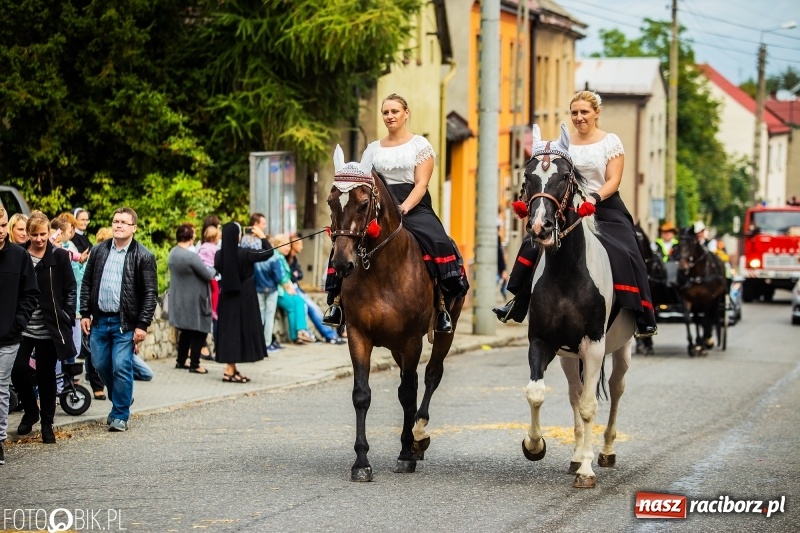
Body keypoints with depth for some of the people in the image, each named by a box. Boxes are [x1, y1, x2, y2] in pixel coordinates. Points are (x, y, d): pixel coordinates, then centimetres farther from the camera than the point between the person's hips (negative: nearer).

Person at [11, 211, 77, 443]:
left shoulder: (59, 257, -1)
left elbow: (71, 290, 2)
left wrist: (66, 319, -4)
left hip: (49, 327, -1)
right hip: (23, 326, 1)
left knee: (46, 376, 5)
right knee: (18, 370, -6)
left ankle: (47, 424, 17)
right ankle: (30, 411, 20)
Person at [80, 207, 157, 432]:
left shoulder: (143, 257, -6)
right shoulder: (98, 251, 7)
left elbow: (150, 293, -7)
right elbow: (87, 284, 12)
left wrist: (142, 325, -12)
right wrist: (85, 314, 5)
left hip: (125, 322, -5)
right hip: (100, 319, 5)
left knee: (121, 368, -7)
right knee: (101, 365, 11)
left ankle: (120, 415, 4)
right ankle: (120, 399, 34)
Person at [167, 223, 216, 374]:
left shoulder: (173, 253, 2)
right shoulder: (191, 256, -25)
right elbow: (208, 275, -18)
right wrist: (214, 270, 5)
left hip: (180, 300, 8)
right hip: (194, 301, -8)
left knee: (185, 331, 20)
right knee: (199, 332, 2)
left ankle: (181, 361, 26)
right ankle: (194, 365, 4)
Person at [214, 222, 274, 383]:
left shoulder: (219, 255, -4)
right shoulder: (244, 253, -18)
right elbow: (268, 253, -9)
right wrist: (262, 236, 3)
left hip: (227, 297, 5)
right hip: (244, 297, -5)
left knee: (229, 330, 12)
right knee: (241, 330, -1)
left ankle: (232, 369, 15)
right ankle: (229, 371, -4)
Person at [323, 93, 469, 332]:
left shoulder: (420, 144, 8)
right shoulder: (373, 149, 19)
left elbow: (421, 184, -3)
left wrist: (404, 208, -21)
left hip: (413, 207, -3)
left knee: (437, 244, -31)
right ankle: (338, 299, -18)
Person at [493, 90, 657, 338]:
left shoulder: (610, 142, 0)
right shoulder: (564, 143, 9)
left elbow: (613, 181, -8)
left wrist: (595, 197, -27)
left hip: (605, 208, -4)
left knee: (624, 255, -22)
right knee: (534, 246, -10)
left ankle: (642, 317, -17)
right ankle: (518, 303, 3)